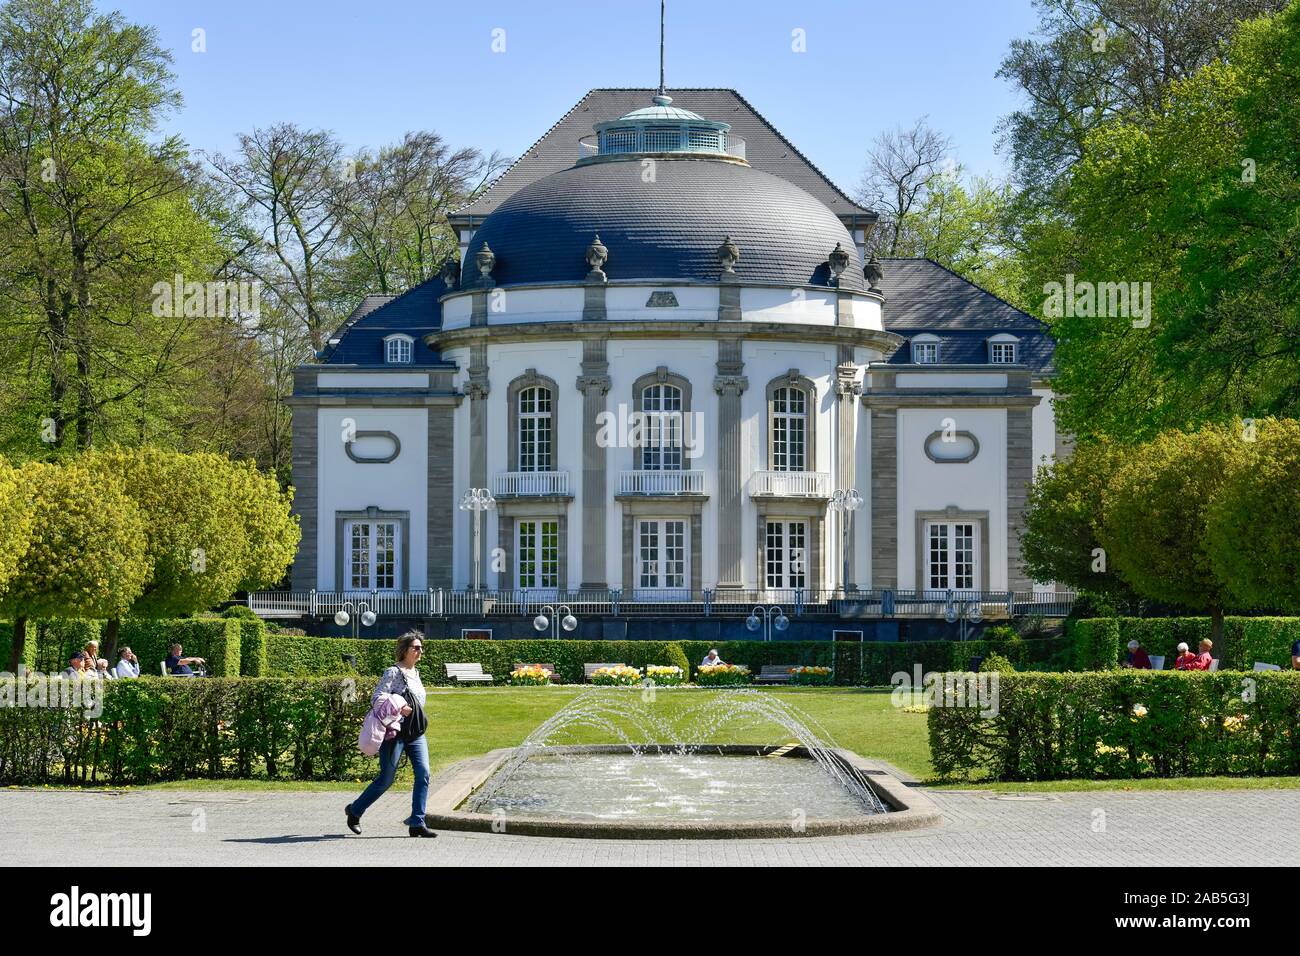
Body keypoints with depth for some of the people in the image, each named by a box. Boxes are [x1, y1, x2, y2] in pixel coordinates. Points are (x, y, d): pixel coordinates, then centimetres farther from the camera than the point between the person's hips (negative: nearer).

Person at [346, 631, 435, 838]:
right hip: (395, 733, -7)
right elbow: (376, 698, -16)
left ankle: (417, 823, -8)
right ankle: (355, 810, 19)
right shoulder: (393, 673, -8)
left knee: (423, 773, -9)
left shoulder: (415, 673, 15)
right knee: (386, 779, -1)